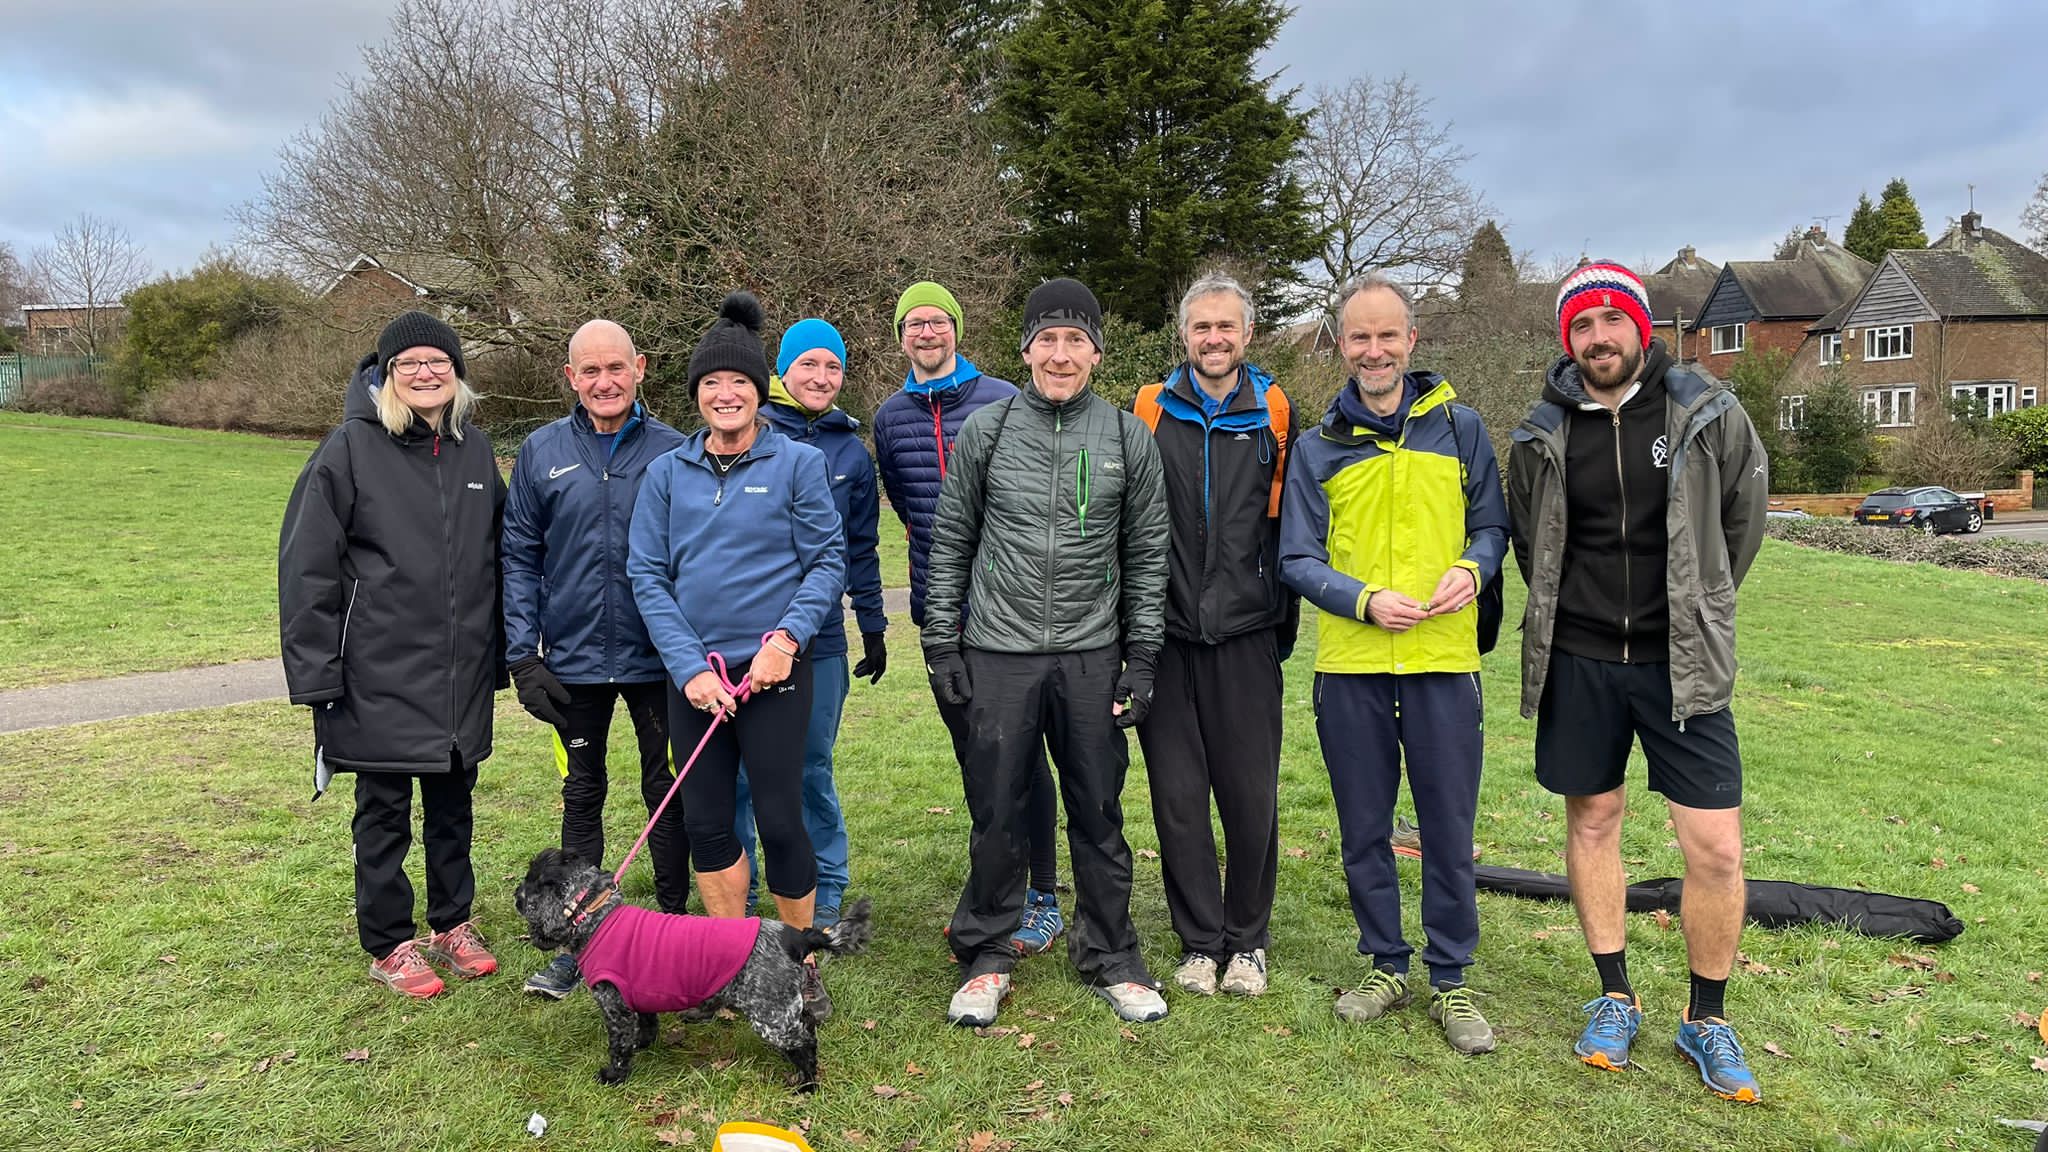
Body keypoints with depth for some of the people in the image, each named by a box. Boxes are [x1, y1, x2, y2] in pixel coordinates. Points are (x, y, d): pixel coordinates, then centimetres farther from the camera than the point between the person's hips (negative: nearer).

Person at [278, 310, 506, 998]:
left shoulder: (475, 451, 7)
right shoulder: (352, 449, -8)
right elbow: (306, 567, -9)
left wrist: (500, 655, 13)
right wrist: (317, 676, -12)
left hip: (461, 676, 5)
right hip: (381, 677, -4)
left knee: (453, 806, 16)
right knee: (385, 814, 8)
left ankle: (452, 924, 32)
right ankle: (389, 947, 23)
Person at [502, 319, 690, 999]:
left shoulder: (675, 453, -3)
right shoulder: (541, 453, 1)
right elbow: (519, 557, 3)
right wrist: (523, 655, -4)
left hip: (659, 660, -1)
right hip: (573, 661, 2)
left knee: (668, 792, 9)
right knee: (581, 796, 13)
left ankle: (674, 924, 24)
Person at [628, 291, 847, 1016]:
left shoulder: (797, 463, -1)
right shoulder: (668, 473, 6)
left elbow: (829, 561, -1)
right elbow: (647, 575, 4)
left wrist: (787, 637, -15)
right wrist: (688, 666, -6)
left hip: (773, 669, -3)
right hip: (694, 672, 3)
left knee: (779, 819, -2)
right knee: (705, 821, 9)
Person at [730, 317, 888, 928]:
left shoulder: (851, 452, 9)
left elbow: (861, 549, 15)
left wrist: (873, 626, 15)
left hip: (820, 637, 2)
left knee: (813, 767, 10)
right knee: (738, 769, 4)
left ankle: (825, 893, 23)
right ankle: (734, 895, 19)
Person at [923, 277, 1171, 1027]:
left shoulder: (1129, 439, 3)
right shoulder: (985, 430, 1)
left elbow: (1147, 556, 6)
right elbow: (950, 542, 5)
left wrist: (1142, 657, 2)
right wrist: (940, 645, 1)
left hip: (1091, 658, 1)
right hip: (998, 656, 0)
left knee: (1099, 815, 9)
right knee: (996, 816, 7)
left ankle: (1109, 957, 26)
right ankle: (986, 957, 24)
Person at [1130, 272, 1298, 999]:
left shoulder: (1274, 414, 6)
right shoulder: (1148, 412, 5)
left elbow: (1292, 524, 10)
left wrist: (1286, 624, 9)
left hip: (1247, 637, 0)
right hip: (1167, 637, 0)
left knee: (1252, 796, 5)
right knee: (1178, 796, 6)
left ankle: (1247, 940, 23)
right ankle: (1200, 942, 21)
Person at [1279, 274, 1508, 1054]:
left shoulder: (1459, 428, 5)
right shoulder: (1318, 448, 4)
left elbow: (1493, 523, 11)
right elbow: (1297, 559, 3)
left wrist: (1472, 569, -11)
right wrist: (1366, 600, -13)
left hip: (1443, 660, 0)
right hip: (1350, 665, 1)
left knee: (1449, 828, 5)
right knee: (1363, 828, 10)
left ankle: (1450, 980, 21)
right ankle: (1385, 966, 27)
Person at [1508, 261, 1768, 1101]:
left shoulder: (1707, 415, -4)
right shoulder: (1542, 436, -1)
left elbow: (1743, 515, 9)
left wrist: (1698, 607, 13)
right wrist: (1565, 617, 13)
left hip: (1681, 662, -1)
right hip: (1577, 661, 2)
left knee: (1715, 849, -2)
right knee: (1592, 823, 10)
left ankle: (1706, 1018, 19)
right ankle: (1615, 998, 27)